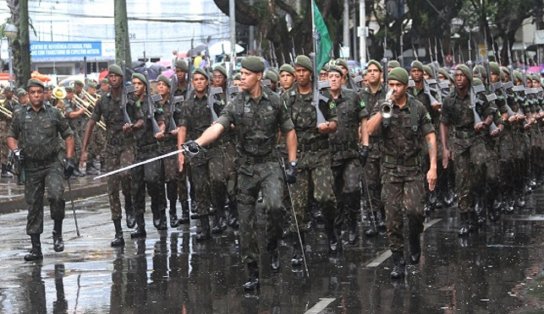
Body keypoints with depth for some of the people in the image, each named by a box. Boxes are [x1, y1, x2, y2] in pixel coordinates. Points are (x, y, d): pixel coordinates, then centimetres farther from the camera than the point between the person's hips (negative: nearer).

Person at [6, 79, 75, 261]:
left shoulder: (54, 114, 5)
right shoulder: (20, 116, 8)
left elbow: (68, 135, 10)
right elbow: (11, 137, 16)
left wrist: (69, 159, 2)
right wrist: (15, 150, -4)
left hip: (54, 163, -2)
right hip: (32, 166, 2)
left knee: (56, 195, -25)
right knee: (33, 206, 5)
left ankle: (57, 233, -2)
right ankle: (36, 248, 12)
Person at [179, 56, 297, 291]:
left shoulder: (274, 101, 0)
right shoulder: (235, 105, -2)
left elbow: (289, 131, 10)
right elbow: (217, 127, -18)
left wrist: (292, 163, 4)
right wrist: (198, 142, -38)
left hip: (269, 165, -1)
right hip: (246, 168, 1)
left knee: (274, 205, -28)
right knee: (246, 225, 2)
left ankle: (274, 243, 3)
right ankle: (253, 274, 12)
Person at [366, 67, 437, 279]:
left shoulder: (418, 108, 0)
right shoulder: (382, 108, 1)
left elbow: (430, 137, 1)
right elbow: (370, 130, -15)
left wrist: (433, 167, -5)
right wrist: (386, 109, -23)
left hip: (413, 168, -1)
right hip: (390, 168, 1)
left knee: (414, 210, -16)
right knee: (393, 217, -1)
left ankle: (414, 241, 16)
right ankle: (398, 263, 7)